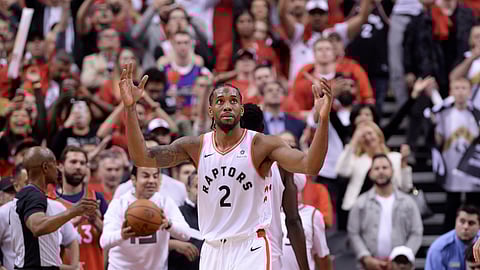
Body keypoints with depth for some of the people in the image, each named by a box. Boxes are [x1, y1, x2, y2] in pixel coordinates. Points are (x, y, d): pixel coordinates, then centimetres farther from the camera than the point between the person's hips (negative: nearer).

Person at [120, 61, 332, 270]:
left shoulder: (261, 145, -8)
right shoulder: (196, 146, 3)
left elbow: (310, 166, -21)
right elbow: (142, 158, -5)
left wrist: (323, 119, -37)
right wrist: (130, 107, -18)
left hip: (251, 250, -4)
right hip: (212, 251, 4)